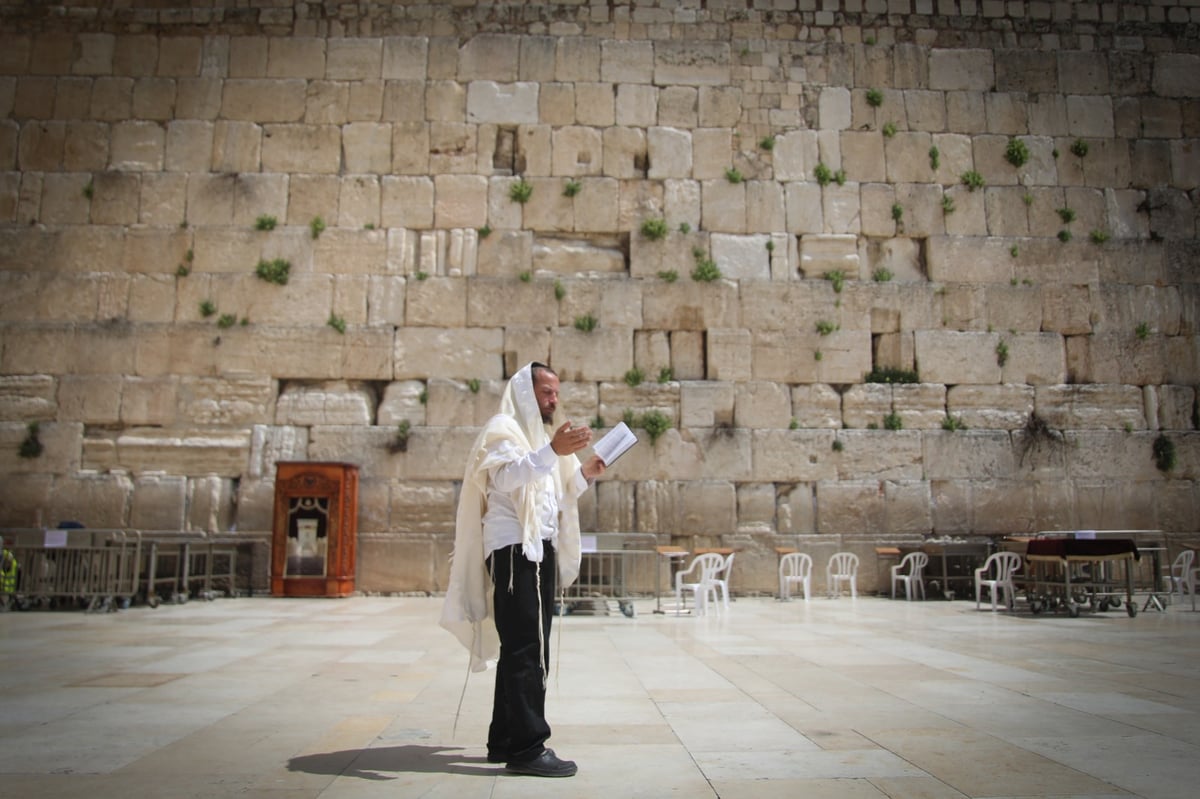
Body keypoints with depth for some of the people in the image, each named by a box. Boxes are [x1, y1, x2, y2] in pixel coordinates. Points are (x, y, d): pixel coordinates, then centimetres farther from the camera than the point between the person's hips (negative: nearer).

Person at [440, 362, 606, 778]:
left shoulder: (539, 435, 24)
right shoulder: (503, 428, -4)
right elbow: (504, 477, -24)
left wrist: (583, 475, 8)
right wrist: (552, 452, -36)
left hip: (540, 548, 10)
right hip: (514, 548, -9)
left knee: (525, 647, 10)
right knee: (526, 648, -13)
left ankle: (506, 740, 17)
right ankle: (527, 747, -11)